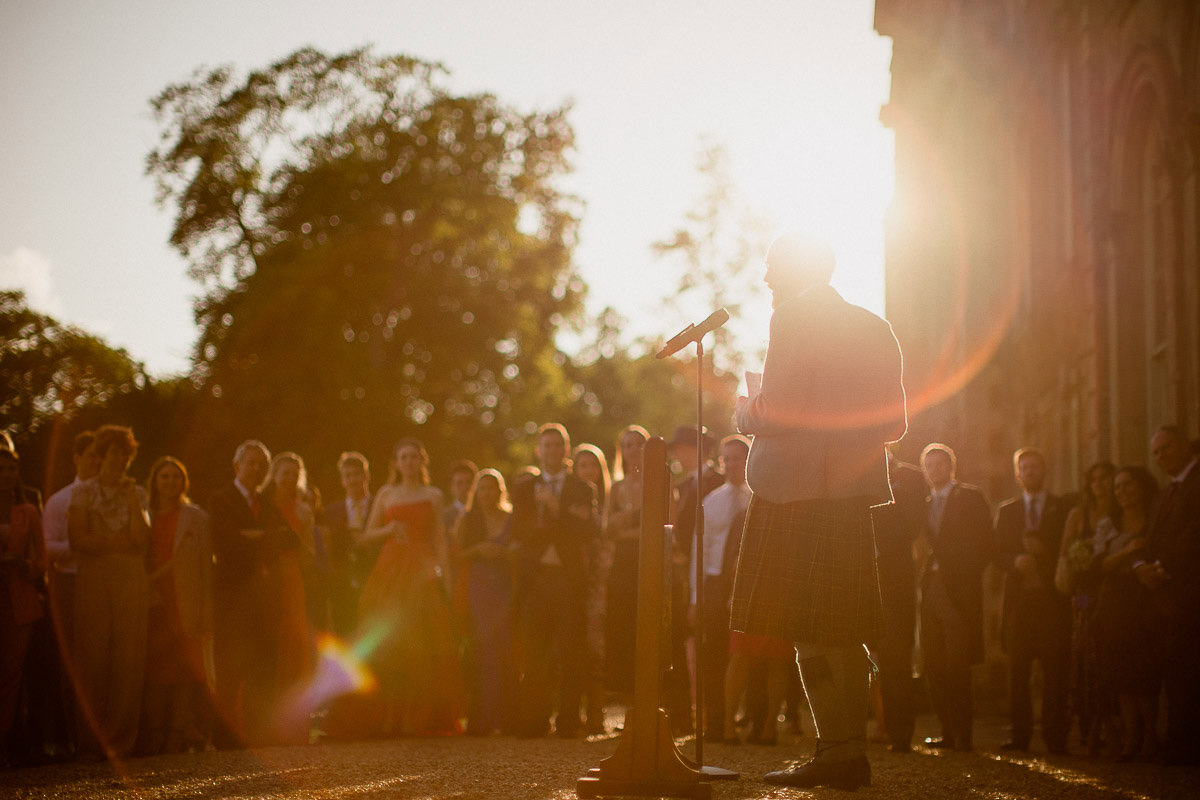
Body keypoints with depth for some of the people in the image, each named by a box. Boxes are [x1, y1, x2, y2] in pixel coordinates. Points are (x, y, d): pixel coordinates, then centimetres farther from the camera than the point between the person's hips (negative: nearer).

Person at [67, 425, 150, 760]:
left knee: (128, 661, -3)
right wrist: (122, 543, -6)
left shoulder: (136, 494, 14)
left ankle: (120, 741, 0)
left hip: (132, 582, 2)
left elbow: (140, 536, -2)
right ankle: (91, 742, -2)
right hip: (94, 581, -2)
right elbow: (78, 539, -5)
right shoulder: (84, 492, 8)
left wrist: (131, 496, -2)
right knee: (93, 660, -6)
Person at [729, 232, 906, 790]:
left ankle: (837, 750, -6)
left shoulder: (793, 318, -8)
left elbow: (780, 411, -17)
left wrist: (746, 413, 3)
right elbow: (893, 423, 14)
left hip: (796, 492, -8)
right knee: (840, 629, 11)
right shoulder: (872, 328, 15)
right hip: (851, 492, 8)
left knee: (806, 629, -5)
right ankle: (851, 751, 12)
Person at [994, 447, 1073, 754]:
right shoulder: (1006, 510, 18)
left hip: (1052, 595, -2)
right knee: (1017, 668, -1)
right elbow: (998, 555, 12)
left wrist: (1044, 550, -13)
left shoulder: (1064, 508, 10)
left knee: (1055, 669, -5)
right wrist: (1016, 561, -9)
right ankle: (1020, 735, 3)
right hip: (1019, 596, 2)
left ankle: (1055, 736, -2)